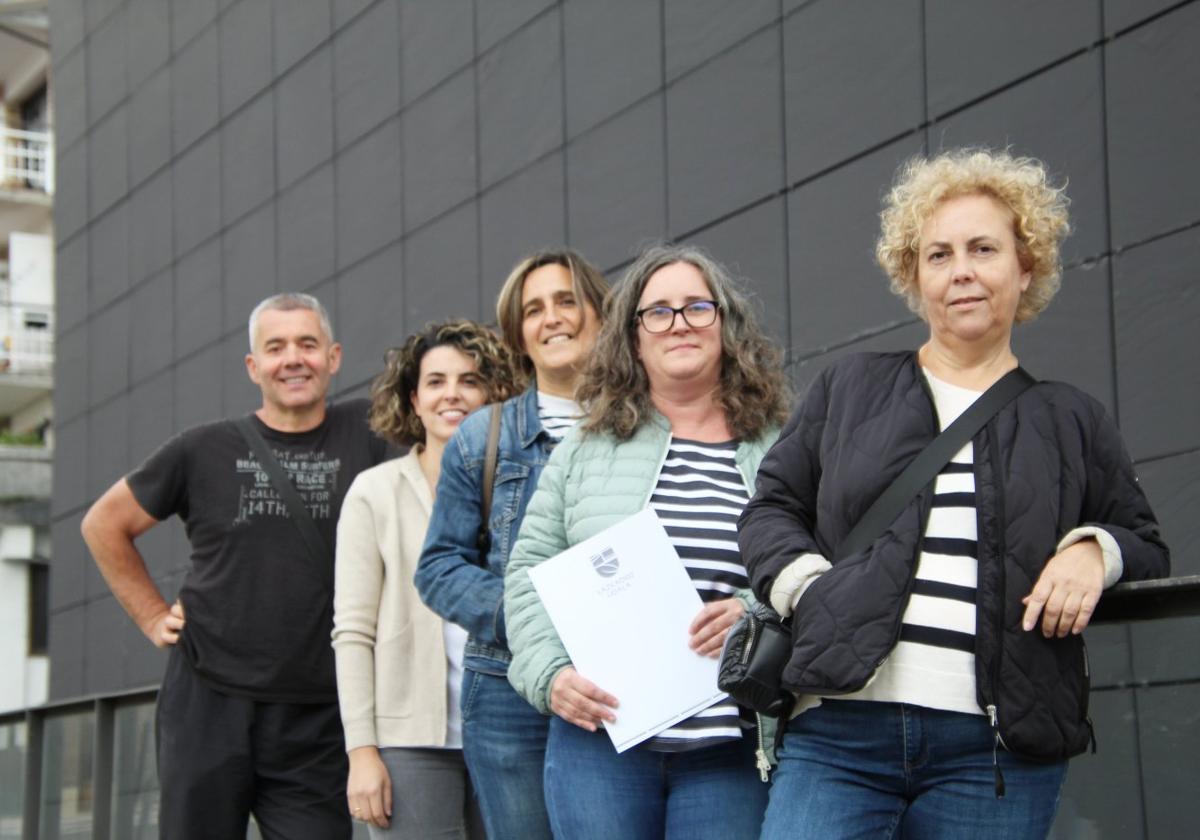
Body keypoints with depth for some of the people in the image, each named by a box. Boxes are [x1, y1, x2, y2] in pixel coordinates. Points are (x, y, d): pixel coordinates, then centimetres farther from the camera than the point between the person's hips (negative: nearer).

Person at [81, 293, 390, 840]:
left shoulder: (365, 434, 3)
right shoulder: (203, 451, 5)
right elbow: (104, 525, 16)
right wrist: (153, 616, 9)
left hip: (316, 728, 0)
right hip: (207, 710, 0)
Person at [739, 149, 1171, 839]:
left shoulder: (1073, 421, 15)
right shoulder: (850, 388, 16)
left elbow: (1147, 552, 19)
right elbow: (772, 506, 16)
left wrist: (1096, 550, -3)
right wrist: (809, 586, -3)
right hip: (839, 731, 0)